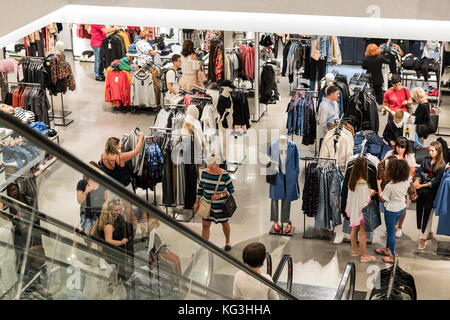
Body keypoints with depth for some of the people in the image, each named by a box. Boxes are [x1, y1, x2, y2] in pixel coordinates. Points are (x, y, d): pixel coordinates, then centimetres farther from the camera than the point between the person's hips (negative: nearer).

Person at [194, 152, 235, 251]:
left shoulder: (224, 175, -21)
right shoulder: (204, 173, -10)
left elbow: (231, 189, -12)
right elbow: (200, 187, 4)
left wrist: (220, 195, -26)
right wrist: (197, 202, 7)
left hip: (220, 204, -3)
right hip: (207, 203, 3)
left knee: (224, 223, 17)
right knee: (205, 225, 2)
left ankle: (227, 242, 42)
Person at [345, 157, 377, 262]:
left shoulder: (352, 181, -5)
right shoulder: (363, 184, -29)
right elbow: (365, 202, -25)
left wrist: (368, 191, 7)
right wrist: (371, 194, -8)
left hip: (353, 210, 8)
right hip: (361, 211, -8)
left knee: (354, 230, 21)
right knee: (362, 232, 6)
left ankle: (354, 250, 38)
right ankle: (364, 256, 18)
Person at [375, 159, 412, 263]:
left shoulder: (389, 186, -31)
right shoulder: (407, 181, -14)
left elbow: (383, 199, -17)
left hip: (391, 210, -6)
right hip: (401, 208, 6)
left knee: (391, 231, 9)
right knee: (390, 229, 25)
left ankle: (392, 256, 20)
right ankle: (387, 249, 42)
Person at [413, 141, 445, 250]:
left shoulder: (441, 164, -10)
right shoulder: (426, 159, 4)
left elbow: (437, 180, -13)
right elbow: (419, 171, 1)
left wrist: (423, 185, -20)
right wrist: (417, 180, -20)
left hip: (431, 192, -5)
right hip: (421, 191, 5)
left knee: (427, 214, -1)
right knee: (419, 211, 12)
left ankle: (423, 239, 7)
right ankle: (429, 233, 32)